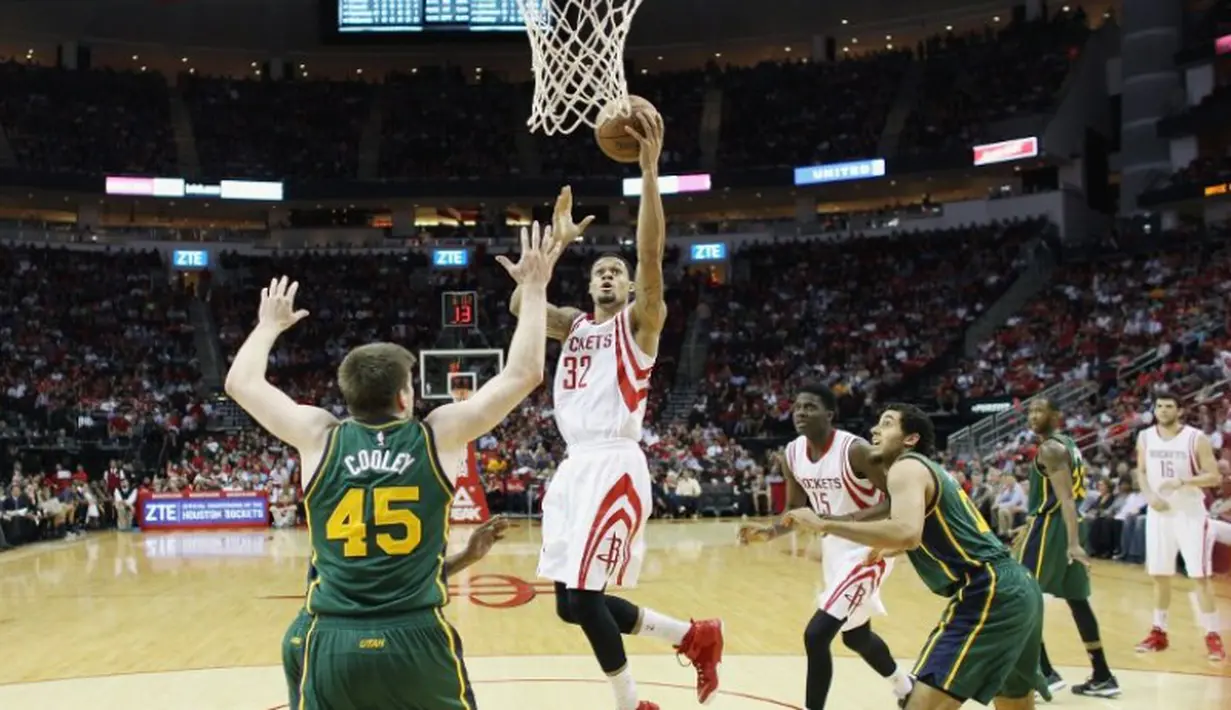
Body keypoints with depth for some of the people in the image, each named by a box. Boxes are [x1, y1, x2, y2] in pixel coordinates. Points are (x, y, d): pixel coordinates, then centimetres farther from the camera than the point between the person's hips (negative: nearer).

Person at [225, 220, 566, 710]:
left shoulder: (319, 436, 4)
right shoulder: (439, 434, 1)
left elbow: (240, 382, 18)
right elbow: (525, 373, 6)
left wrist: (271, 324, 34)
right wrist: (534, 289, 16)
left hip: (332, 641, 1)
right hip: (416, 638, -1)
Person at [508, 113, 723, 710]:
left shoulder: (640, 320, 3)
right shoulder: (574, 325, 19)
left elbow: (651, 254, -13)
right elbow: (519, 305, 4)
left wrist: (649, 169, -19)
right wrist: (555, 243, 4)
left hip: (614, 465, -7)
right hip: (574, 466, 7)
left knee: (580, 598, -11)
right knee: (575, 599, 7)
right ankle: (691, 635, 23)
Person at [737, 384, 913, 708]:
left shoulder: (855, 449, -24)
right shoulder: (792, 454, -3)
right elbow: (795, 509, 9)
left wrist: (842, 520, -35)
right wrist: (769, 532, -12)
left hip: (867, 550, -8)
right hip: (834, 549, 8)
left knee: (816, 635, -17)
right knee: (856, 636, 25)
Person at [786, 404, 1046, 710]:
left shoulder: (907, 467, -7)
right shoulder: (930, 469, 22)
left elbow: (906, 533, -27)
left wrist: (823, 524, -21)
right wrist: (891, 549, 44)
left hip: (989, 595, -10)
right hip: (1018, 587, 10)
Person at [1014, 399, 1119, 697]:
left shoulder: (1050, 448, -13)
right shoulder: (1068, 444, 17)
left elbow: (1066, 497, -23)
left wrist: (1073, 543, -30)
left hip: (1049, 526, -10)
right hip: (1064, 525, 10)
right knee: (1077, 600, 13)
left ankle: (1045, 674, -6)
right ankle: (1102, 677, 17)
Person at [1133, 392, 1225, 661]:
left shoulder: (1196, 438, -10)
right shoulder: (1145, 437, 3)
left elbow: (1215, 477, -10)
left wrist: (1182, 482, -24)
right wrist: (1150, 495, -8)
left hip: (1191, 514, -4)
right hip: (1159, 513, 4)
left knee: (1200, 576, -5)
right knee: (1160, 575, 9)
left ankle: (1213, 636, 3)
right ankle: (1159, 632, 19)